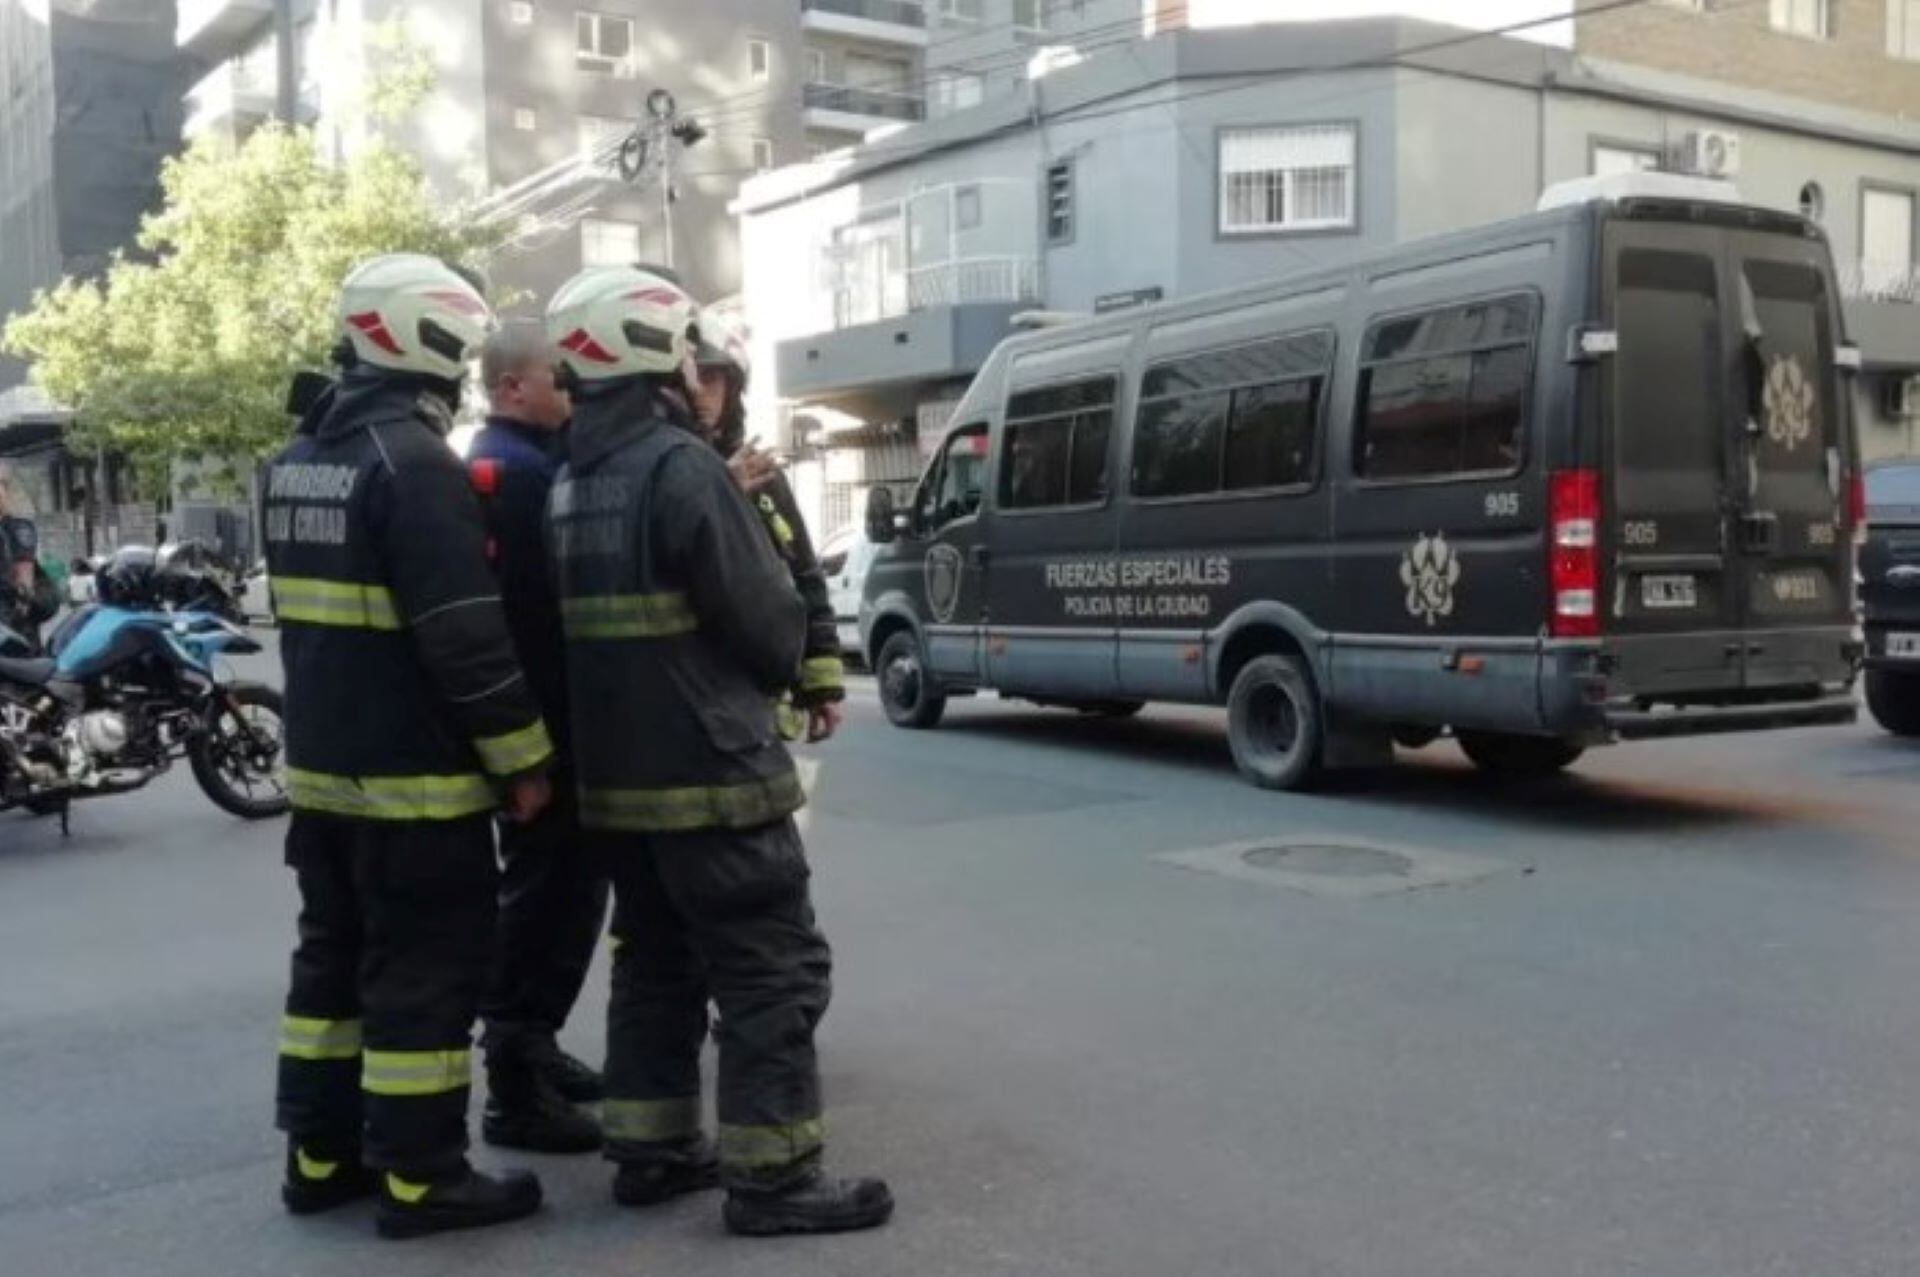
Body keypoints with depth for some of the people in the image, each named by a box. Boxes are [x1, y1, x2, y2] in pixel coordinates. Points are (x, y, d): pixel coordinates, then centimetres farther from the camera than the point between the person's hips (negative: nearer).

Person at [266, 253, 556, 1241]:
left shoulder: (295, 463, 12)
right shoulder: (414, 461, -18)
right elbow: (466, 638, -22)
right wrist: (524, 758, -14)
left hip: (320, 767, 9)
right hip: (414, 779, -9)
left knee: (334, 956, 17)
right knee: (425, 973, 0)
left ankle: (320, 1155, 26)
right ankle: (419, 1177, 8)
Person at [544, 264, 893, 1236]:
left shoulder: (566, 488, 10)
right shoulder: (682, 466, -17)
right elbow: (767, 621, -14)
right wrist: (779, 672, 6)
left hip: (614, 776, 9)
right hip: (712, 772, -9)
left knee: (656, 963, 18)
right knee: (774, 972, -1)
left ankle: (649, 1150, 24)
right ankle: (770, 1178, 3)